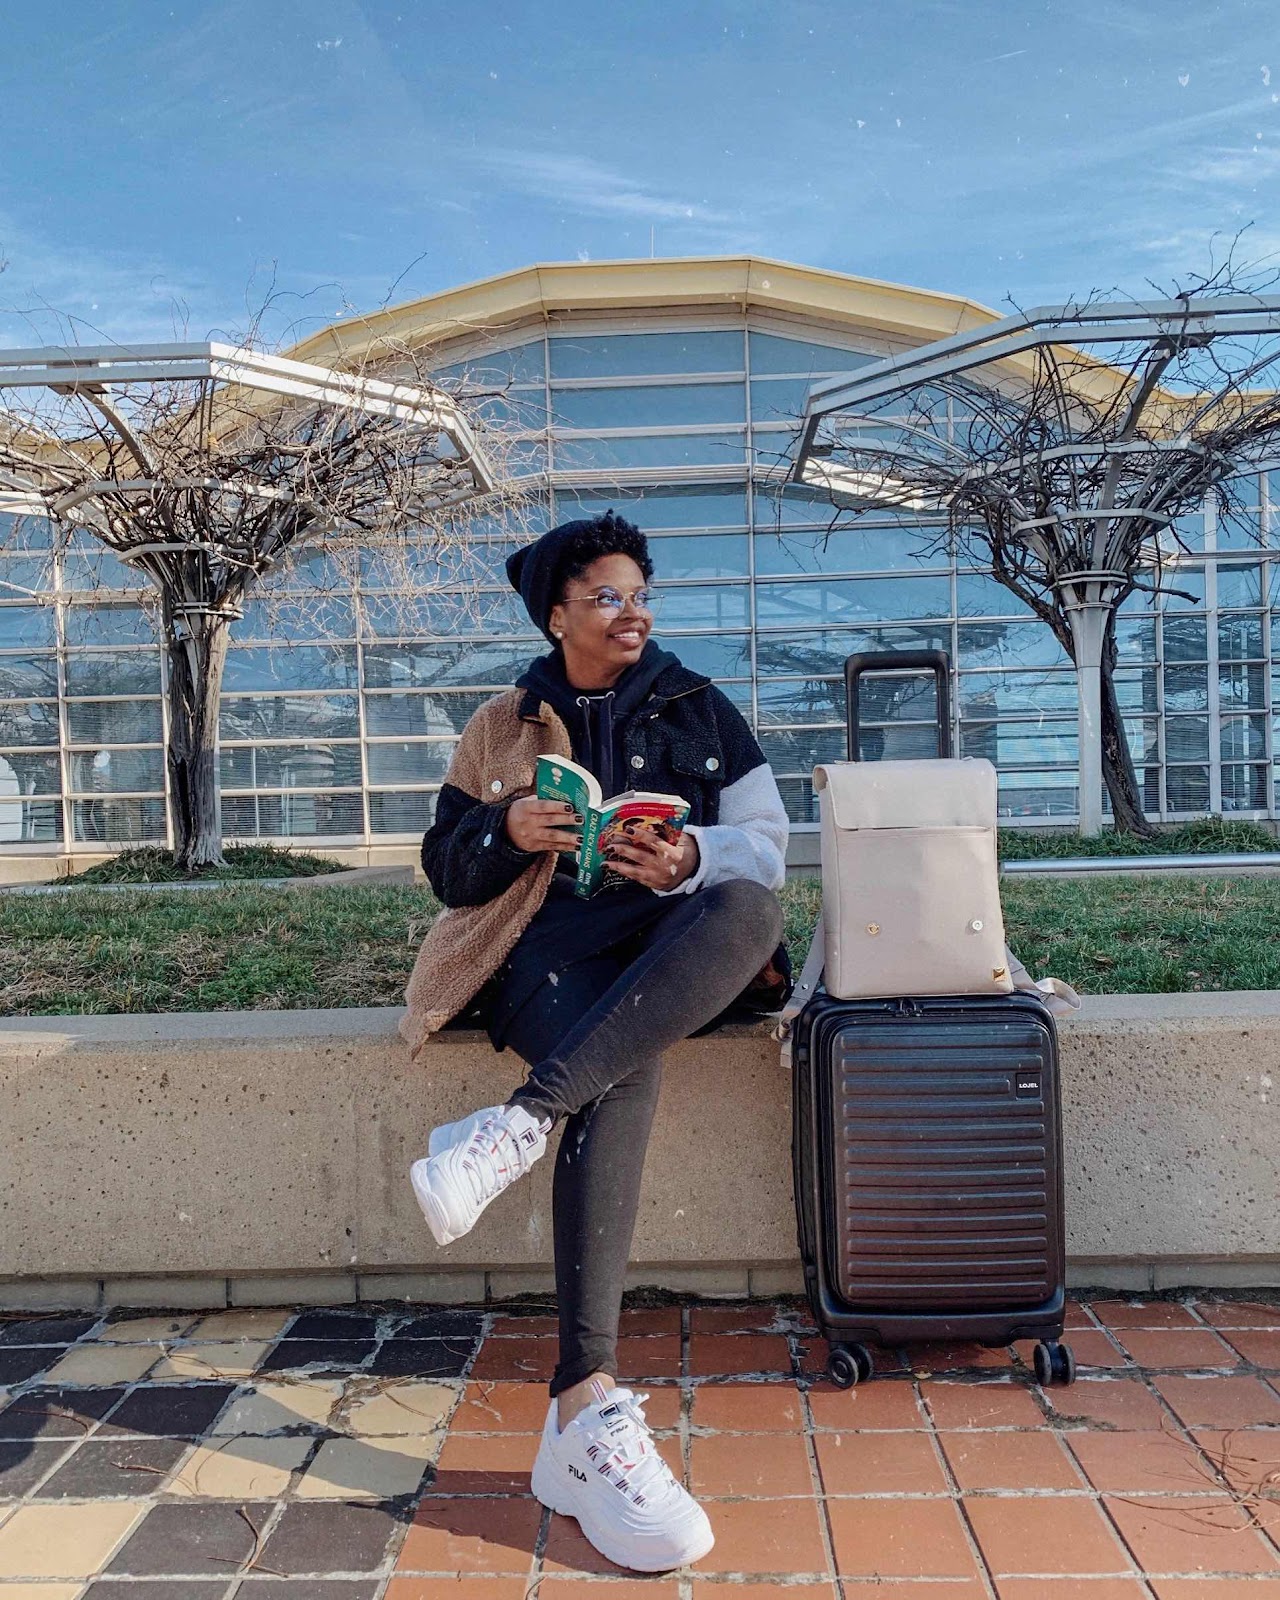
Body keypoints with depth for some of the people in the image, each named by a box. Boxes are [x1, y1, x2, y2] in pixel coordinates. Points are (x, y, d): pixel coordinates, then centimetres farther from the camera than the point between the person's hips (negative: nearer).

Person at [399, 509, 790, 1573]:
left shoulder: (698, 707, 18)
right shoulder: (505, 727, 18)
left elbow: (768, 843, 8)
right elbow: (448, 867, 14)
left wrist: (692, 859, -14)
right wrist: (509, 829, -8)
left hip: (675, 954, 2)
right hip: (552, 952, -1)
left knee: (751, 908, -36)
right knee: (623, 1074, -37)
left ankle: (524, 1119, -44)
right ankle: (588, 1412, -41)